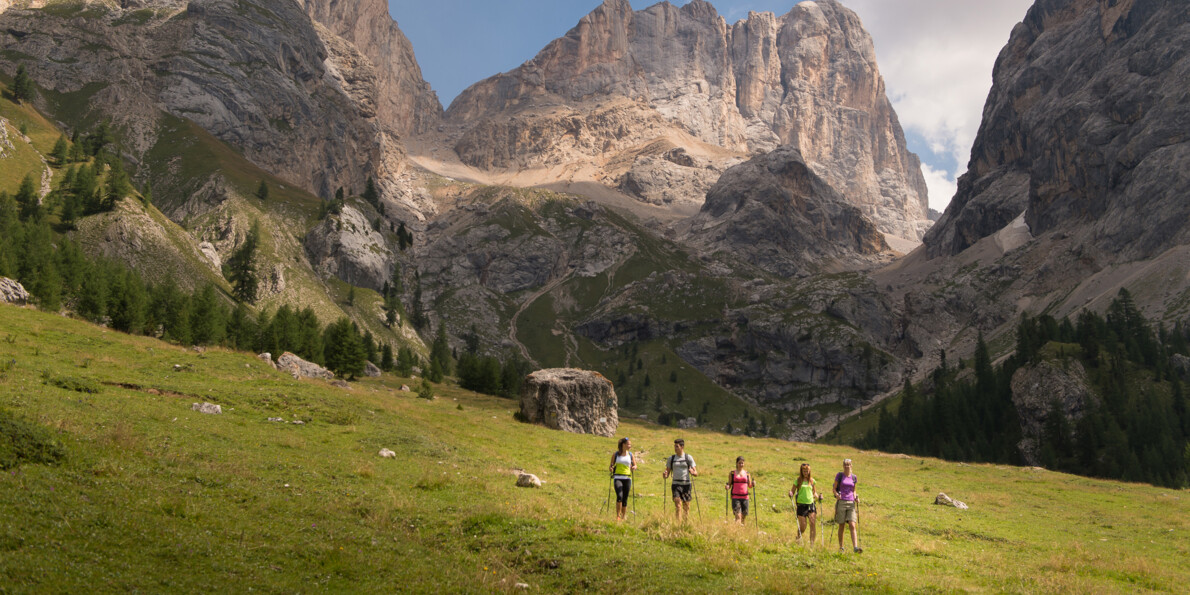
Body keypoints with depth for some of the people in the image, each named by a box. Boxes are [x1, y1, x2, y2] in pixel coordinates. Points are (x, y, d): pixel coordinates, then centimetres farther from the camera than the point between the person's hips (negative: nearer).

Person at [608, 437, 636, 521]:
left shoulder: (630, 455, 9)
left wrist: (634, 467, -11)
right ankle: (618, 516, -13)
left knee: (625, 499, 3)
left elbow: (635, 465, 11)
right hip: (617, 478, -2)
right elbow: (611, 465, 11)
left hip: (627, 478, 3)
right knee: (619, 496, -21)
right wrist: (610, 468, -12)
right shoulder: (616, 454, 4)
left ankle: (623, 517, 15)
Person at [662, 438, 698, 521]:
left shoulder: (688, 458, 3)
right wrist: (664, 475, -13)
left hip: (686, 484, 0)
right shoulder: (671, 459, 8)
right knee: (678, 505, -15)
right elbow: (667, 474, 10)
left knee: (686, 506, 5)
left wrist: (693, 472, -21)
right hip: (676, 485, 0)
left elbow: (696, 473, 2)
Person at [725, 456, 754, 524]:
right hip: (735, 497, -3)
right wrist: (727, 487, -14)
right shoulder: (732, 473, 5)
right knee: (738, 516, -14)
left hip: (745, 497, 3)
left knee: (744, 515, 4)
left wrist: (753, 484, -7)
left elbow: (749, 485, 14)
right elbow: (729, 484, 7)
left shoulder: (747, 473, 11)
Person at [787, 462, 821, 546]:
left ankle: (812, 544, -12)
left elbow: (814, 492, 19)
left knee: (813, 523, -15)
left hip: (811, 504, 2)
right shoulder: (798, 480, 3)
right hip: (801, 505, -2)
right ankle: (798, 537, 29)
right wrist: (791, 494, -17)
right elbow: (792, 491, 4)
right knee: (803, 527, -3)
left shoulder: (812, 480, 10)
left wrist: (818, 497, 0)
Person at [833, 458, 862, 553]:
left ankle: (855, 547, -18)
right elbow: (834, 489, 2)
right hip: (841, 502, -2)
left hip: (851, 503, 2)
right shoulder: (839, 475, 2)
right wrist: (836, 495, -18)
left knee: (852, 526, -10)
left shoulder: (854, 477, 10)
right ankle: (841, 547, 14)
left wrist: (856, 497, 0)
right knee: (841, 526, 4)